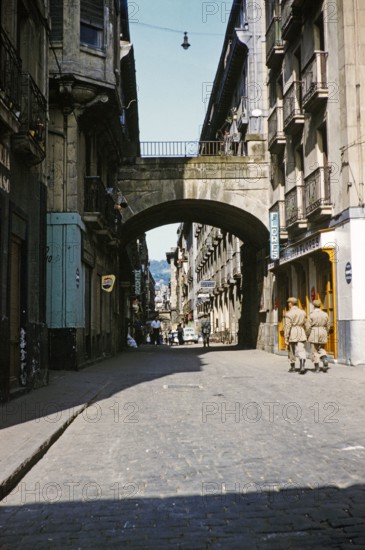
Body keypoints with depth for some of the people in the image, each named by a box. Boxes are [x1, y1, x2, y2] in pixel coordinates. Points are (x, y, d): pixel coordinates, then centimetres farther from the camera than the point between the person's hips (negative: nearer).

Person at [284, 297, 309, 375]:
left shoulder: (289, 314, -9)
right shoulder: (302, 312, 8)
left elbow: (287, 327, -13)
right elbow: (306, 325, 13)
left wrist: (286, 339, -11)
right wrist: (306, 335, 22)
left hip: (292, 334, -4)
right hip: (301, 333, 4)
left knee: (291, 351, 12)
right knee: (301, 351, -4)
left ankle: (292, 367, 24)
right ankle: (302, 367, -22)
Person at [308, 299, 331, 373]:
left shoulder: (312, 315, -9)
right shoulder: (325, 314, 4)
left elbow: (309, 326, -9)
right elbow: (328, 326, 8)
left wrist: (307, 336, 2)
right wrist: (326, 334, 20)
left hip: (314, 333, -4)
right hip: (323, 333, 4)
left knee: (315, 351, 4)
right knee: (321, 349, 18)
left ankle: (317, 368, 2)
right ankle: (325, 360, -8)